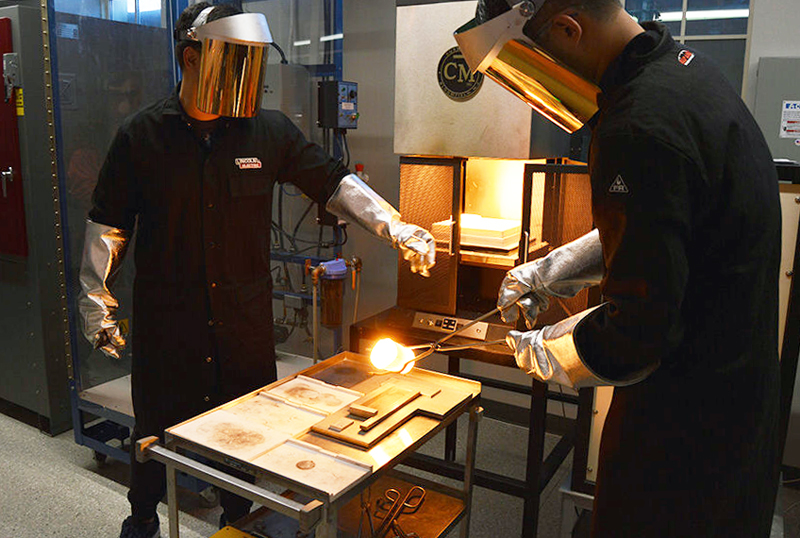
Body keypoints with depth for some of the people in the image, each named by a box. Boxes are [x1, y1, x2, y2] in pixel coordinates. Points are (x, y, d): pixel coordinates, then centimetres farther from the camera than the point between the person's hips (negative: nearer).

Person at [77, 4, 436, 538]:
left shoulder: (270, 131, -1)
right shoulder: (141, 134, -3)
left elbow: (332, 181, 1)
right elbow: (108, 225, 3)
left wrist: (397, 228, -9)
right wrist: (97, 302, 5)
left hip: (245, 314, 2)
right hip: (166, 318, -1)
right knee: (157, 424, 12)